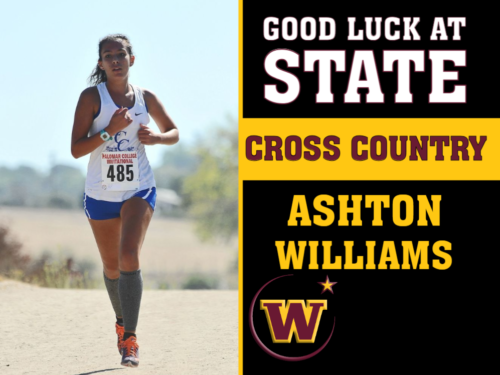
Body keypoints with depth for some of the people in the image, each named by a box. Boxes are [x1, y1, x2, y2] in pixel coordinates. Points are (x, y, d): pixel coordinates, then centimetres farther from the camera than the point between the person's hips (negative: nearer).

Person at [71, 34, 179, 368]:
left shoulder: (145, 98, 2)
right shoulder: (92, 97, -6)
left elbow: (174, 133, 16)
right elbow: (76, 149, -11)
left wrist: (156, 137, -6)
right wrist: (109, 130, -23)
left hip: (139, 190, 0)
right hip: (100, 193, 0)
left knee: (129, 255, -20)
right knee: (111, 266, 12)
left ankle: (130, 339, -19)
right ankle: (122, 321, 40)